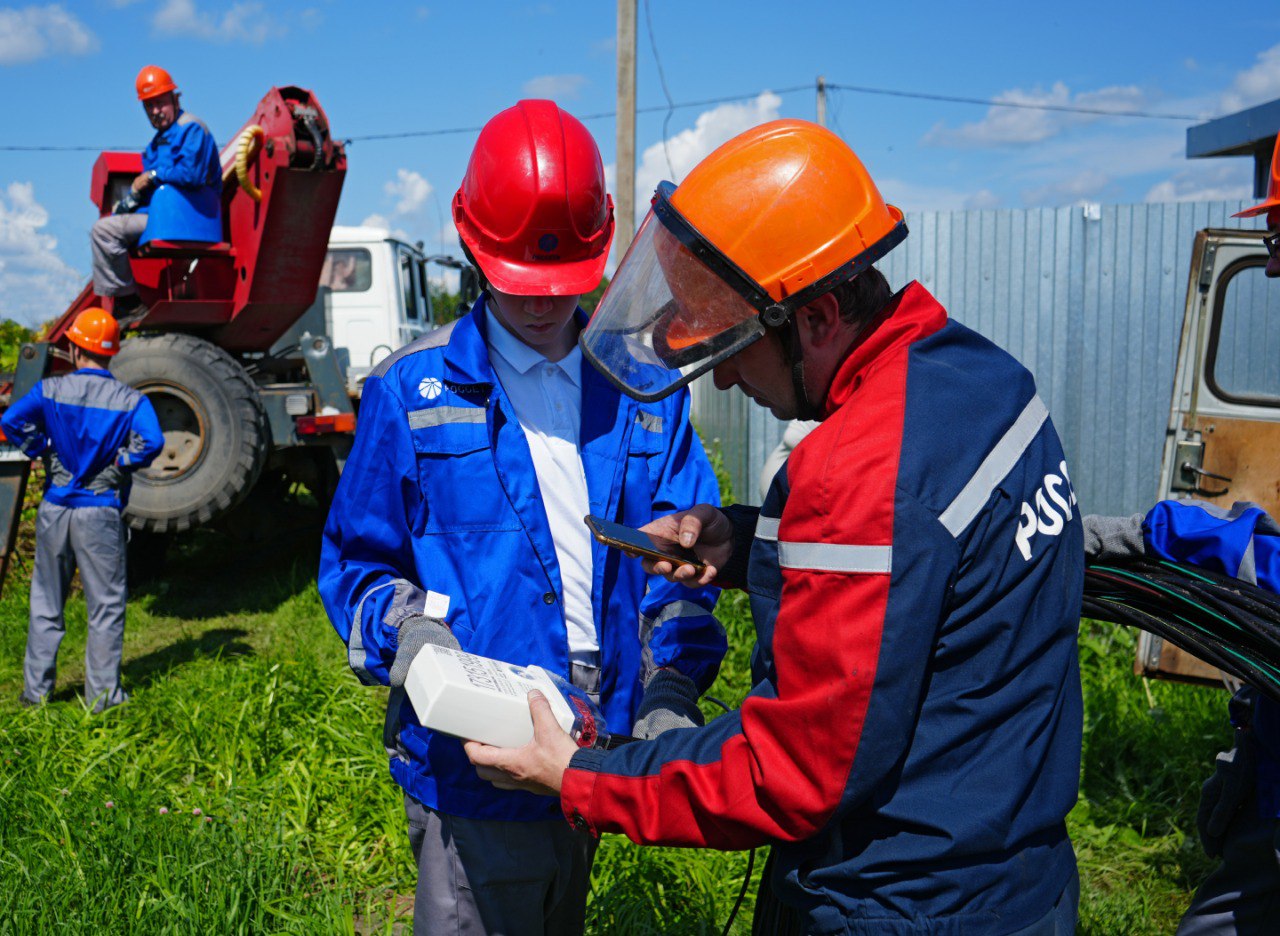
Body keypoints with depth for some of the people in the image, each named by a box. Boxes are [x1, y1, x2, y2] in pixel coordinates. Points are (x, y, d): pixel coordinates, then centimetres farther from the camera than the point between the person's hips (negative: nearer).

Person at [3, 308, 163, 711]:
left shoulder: (50, 390, -1)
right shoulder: (129, 399, -6)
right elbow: (151, 441, -21)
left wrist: (44, 454, 0)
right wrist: (119, 466, -5)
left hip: (55, 508, 2)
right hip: (100, 512, -2)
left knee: (46, 602, 15)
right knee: (105, 605, 5)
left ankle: (36, 689, 21)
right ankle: (102, 692, 7)